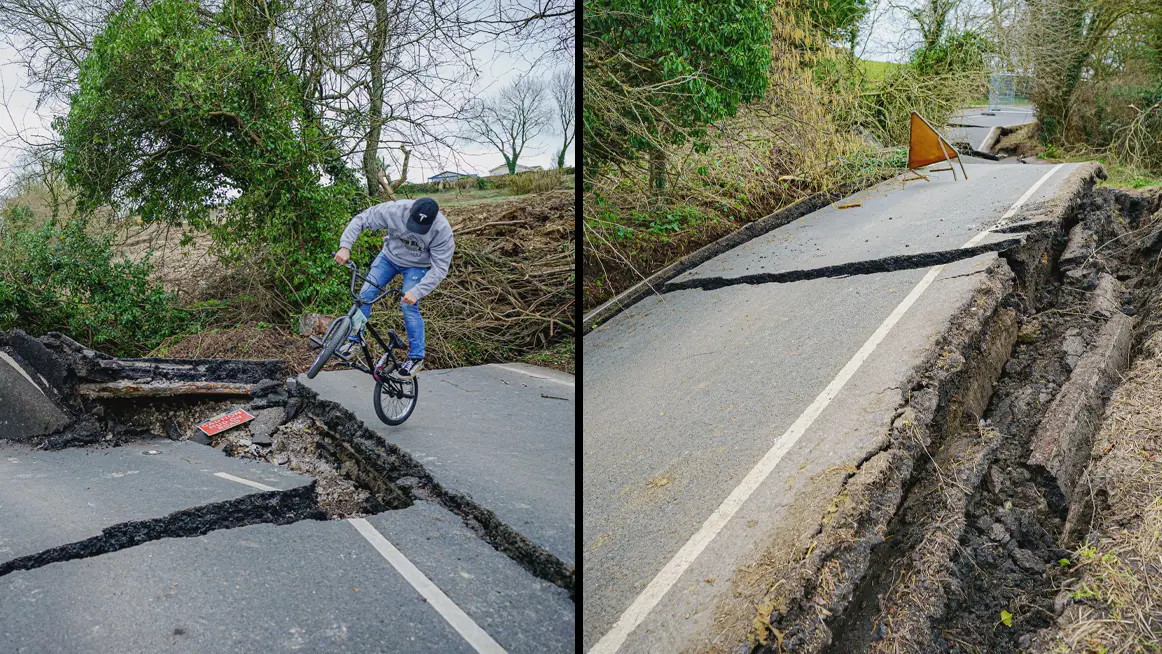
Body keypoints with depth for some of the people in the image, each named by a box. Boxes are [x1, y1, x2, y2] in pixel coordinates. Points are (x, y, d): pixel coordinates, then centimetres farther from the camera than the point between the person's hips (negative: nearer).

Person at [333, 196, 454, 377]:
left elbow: (440, 267, -29)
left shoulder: (442, 231, -34)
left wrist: (416, 292, -38)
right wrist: (345, 247, -30)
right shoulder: (394, 210, -31)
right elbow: (360, 220, -18)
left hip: (417, 266, -3)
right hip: (389, 256, 3)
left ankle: (417, 357, 0)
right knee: (365, 294, -3)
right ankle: (354, 340, 16)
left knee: (409, 307, -15)